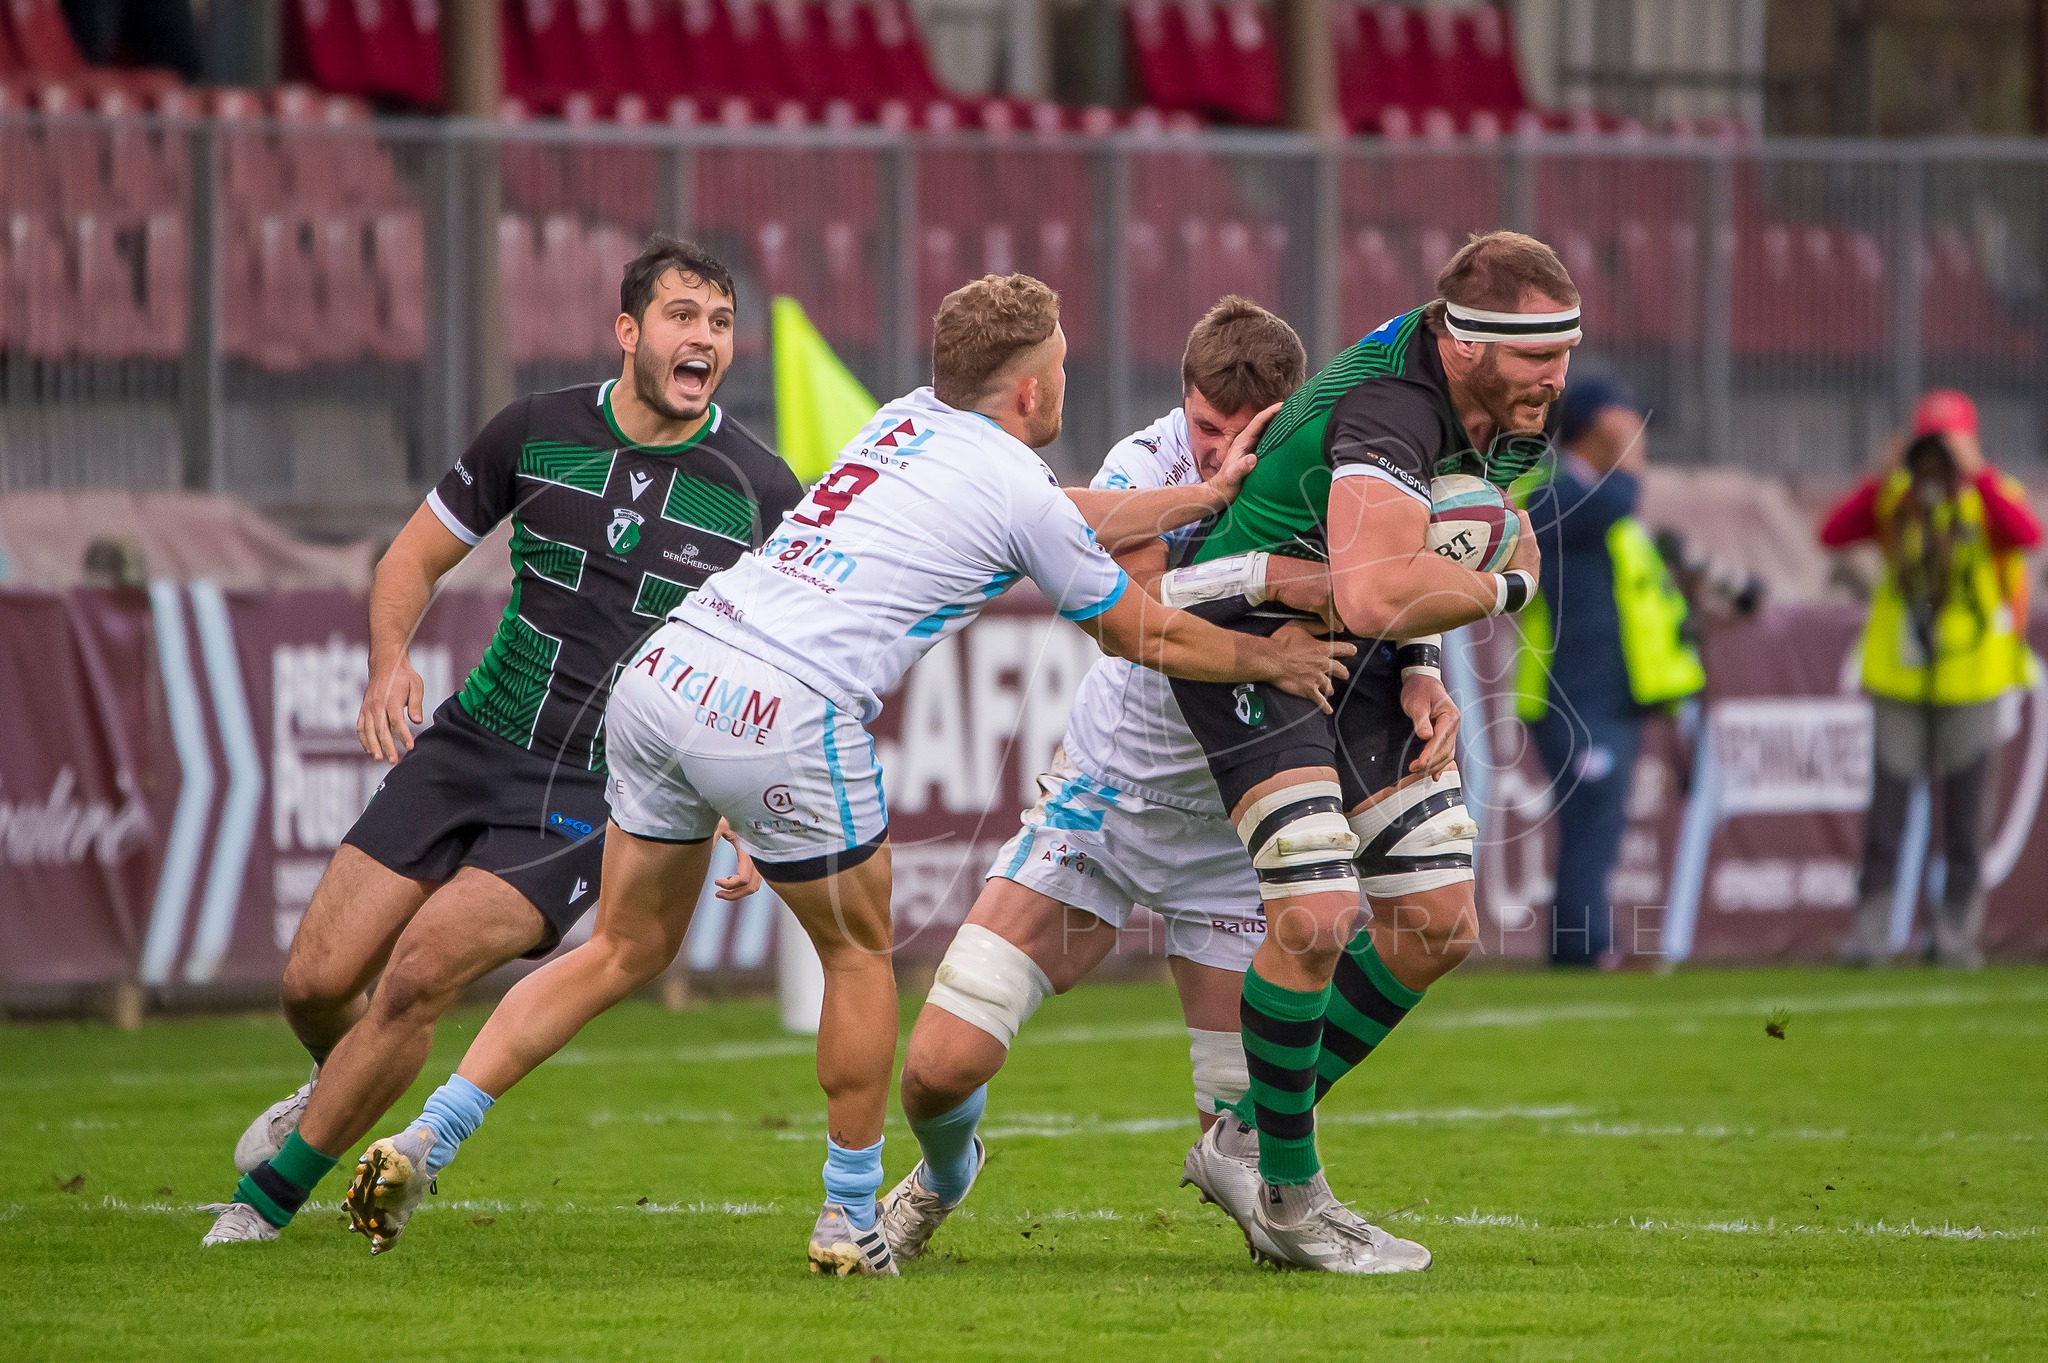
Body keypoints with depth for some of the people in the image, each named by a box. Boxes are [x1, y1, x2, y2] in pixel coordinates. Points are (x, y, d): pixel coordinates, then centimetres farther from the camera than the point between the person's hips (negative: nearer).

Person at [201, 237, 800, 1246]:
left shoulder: (759, 490, -4)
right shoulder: (536, 432, 1)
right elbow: (416, 556, 12)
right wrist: (390, 660, -9)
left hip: (601, 796, -3)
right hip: (472, 746, 3)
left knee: (419, 974, -21)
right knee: (317, 981, -4)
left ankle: (269, 1201, -5)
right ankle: (343, 1088, 35)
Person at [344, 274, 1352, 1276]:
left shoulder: (910, 419, 21)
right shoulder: (1018, 492, 2)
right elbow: (1140, 635, 17)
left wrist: (1205, 496, 40)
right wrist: (1267, 659, 32)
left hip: (664, 668, 7)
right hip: (785, 720, -7)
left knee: (626, 949, 17)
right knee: (859, 953, 16)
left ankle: (424, 1143, 7)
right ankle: (851, 1220, 21)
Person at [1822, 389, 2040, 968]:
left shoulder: (1993, 494, -5)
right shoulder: (1894, 497, 3)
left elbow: (2028, 535, -27)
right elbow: (1833, 534, -8)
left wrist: (1977, 473, -28)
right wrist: (1882, 480, -17)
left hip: (1970, 679, -2)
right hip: (1899, 679, 2)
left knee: (1965, 814, 2)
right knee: (1886, 806, 0)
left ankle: (1956, 933, 8)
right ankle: (1869, 929, 3)